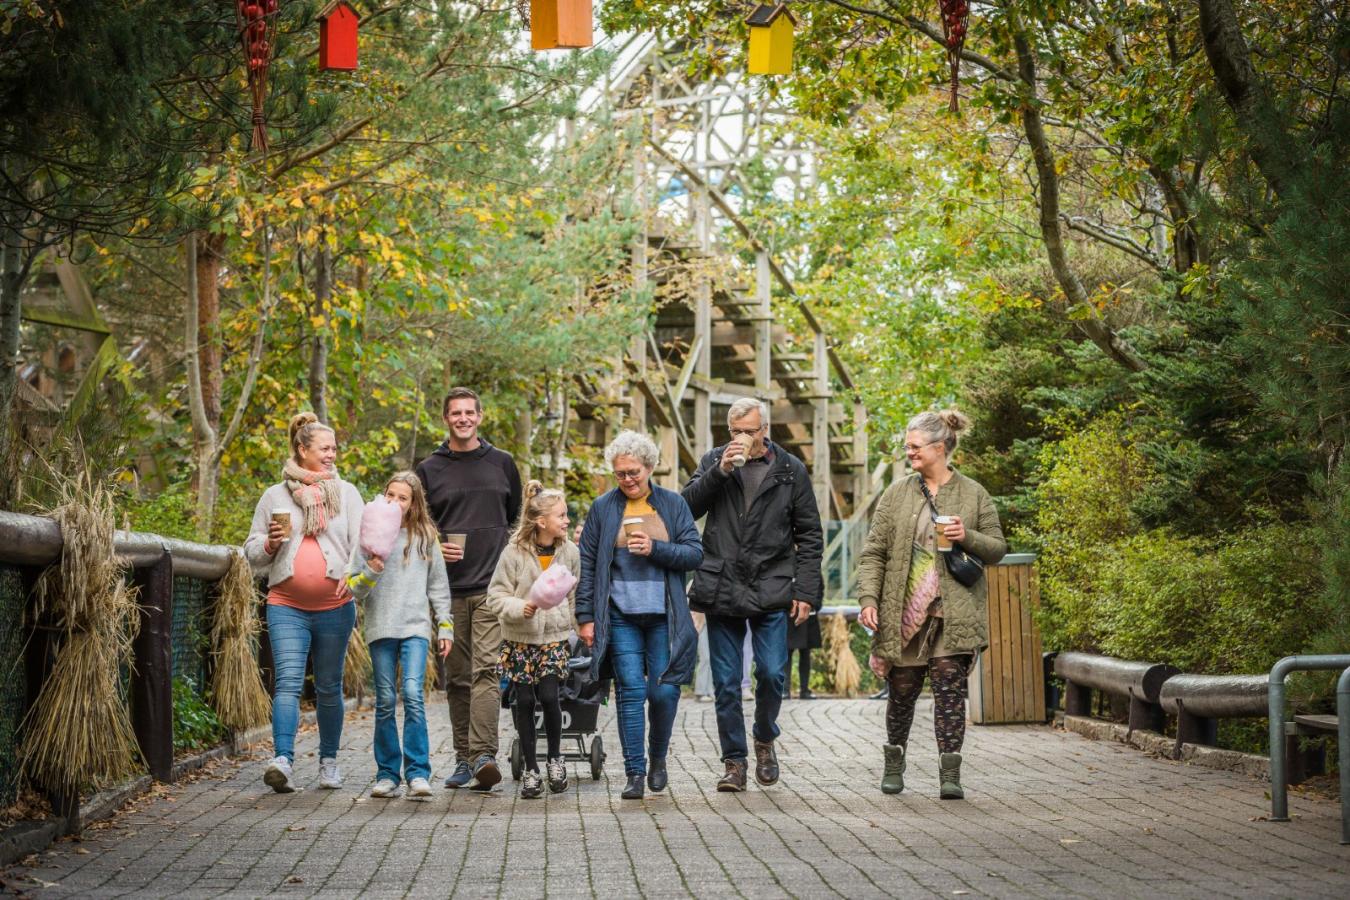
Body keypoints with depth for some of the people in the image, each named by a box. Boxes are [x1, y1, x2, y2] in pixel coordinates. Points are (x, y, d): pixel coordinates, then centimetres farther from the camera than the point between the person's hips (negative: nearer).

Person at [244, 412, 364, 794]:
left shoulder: (346, 493, 11)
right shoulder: (275, 496, 9)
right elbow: (252, 553, 13)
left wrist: (353, 572, -15)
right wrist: (270, 543, -9)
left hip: (335, 607, 1)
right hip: (287, 607, -1)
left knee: (329, 688, 9)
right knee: (288, 682, -15)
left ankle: (329, 761, 20)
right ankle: (283, 760, -25)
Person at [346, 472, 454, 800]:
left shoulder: (425, 537, 9)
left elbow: (438, 585, 14)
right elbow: (353, 588, 6)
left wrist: (445, 626, 10)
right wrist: (370, 573, -14)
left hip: (416, 627, -1)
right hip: (380, 628, 1)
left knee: (413, 694, -14)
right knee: (385, 701, 1)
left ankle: (418, 773, -12)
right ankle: (387, 773, 9)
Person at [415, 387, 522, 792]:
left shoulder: (501, 463, 10)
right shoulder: (429, 470, 9)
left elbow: (518, 518, 21)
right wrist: (435, 548, -6)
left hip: (493, 586, -2)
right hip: (449, 589, 2)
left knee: (485, 669, -15)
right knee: (457, 677, 7)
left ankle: (483, 756, -23)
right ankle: (463, 759, 14)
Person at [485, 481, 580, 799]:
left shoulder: (570, 552, -1)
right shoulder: (514, 552, -10)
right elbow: (496, 596, -7)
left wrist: (568, 620, 10)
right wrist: (520, 608, -24)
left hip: (555, 638, 1)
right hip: (519, 640, -1)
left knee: (549, 696, -13)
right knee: (524, 701, 1)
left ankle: (555, 758, 10)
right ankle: (531, 769, 14)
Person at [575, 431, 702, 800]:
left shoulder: (673, 504, 8)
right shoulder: (603, 508, 6)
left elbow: (695, 554, 4)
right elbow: (587, 564, 6)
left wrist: (655, 549, -12)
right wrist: (585, 616, 1)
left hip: (663, 616, 1)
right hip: (620, 615, -1)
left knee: (664, 691, -2)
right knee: (630, 690, -7)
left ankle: (657, 758, 23)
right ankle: (634, 773, -2)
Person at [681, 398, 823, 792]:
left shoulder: (791, 470, 5)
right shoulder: (713, 461, 8)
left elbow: (809, 535, 7)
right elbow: (688, 505, -5)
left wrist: (805, 592, 0)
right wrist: (720, 471, -16)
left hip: (771, 593, -1)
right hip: (721, 591, 1)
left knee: (771, 673, -7)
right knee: (726, 683, 3)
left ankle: (765, 740, 20)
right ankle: (734, 762, 12)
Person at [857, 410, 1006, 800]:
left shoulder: (973, 494, 6)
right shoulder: (896, 494, 7)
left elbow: (997, 548, 9)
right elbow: (873, 553, 5)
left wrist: (967, 537, -11)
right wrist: (868, 599, -6)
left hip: (953, 616, -1)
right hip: (903, 614, 1)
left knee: (950, 691, -7)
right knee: (901, 691, 9)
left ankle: (950, 774, -4)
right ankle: (894, 763, 30)